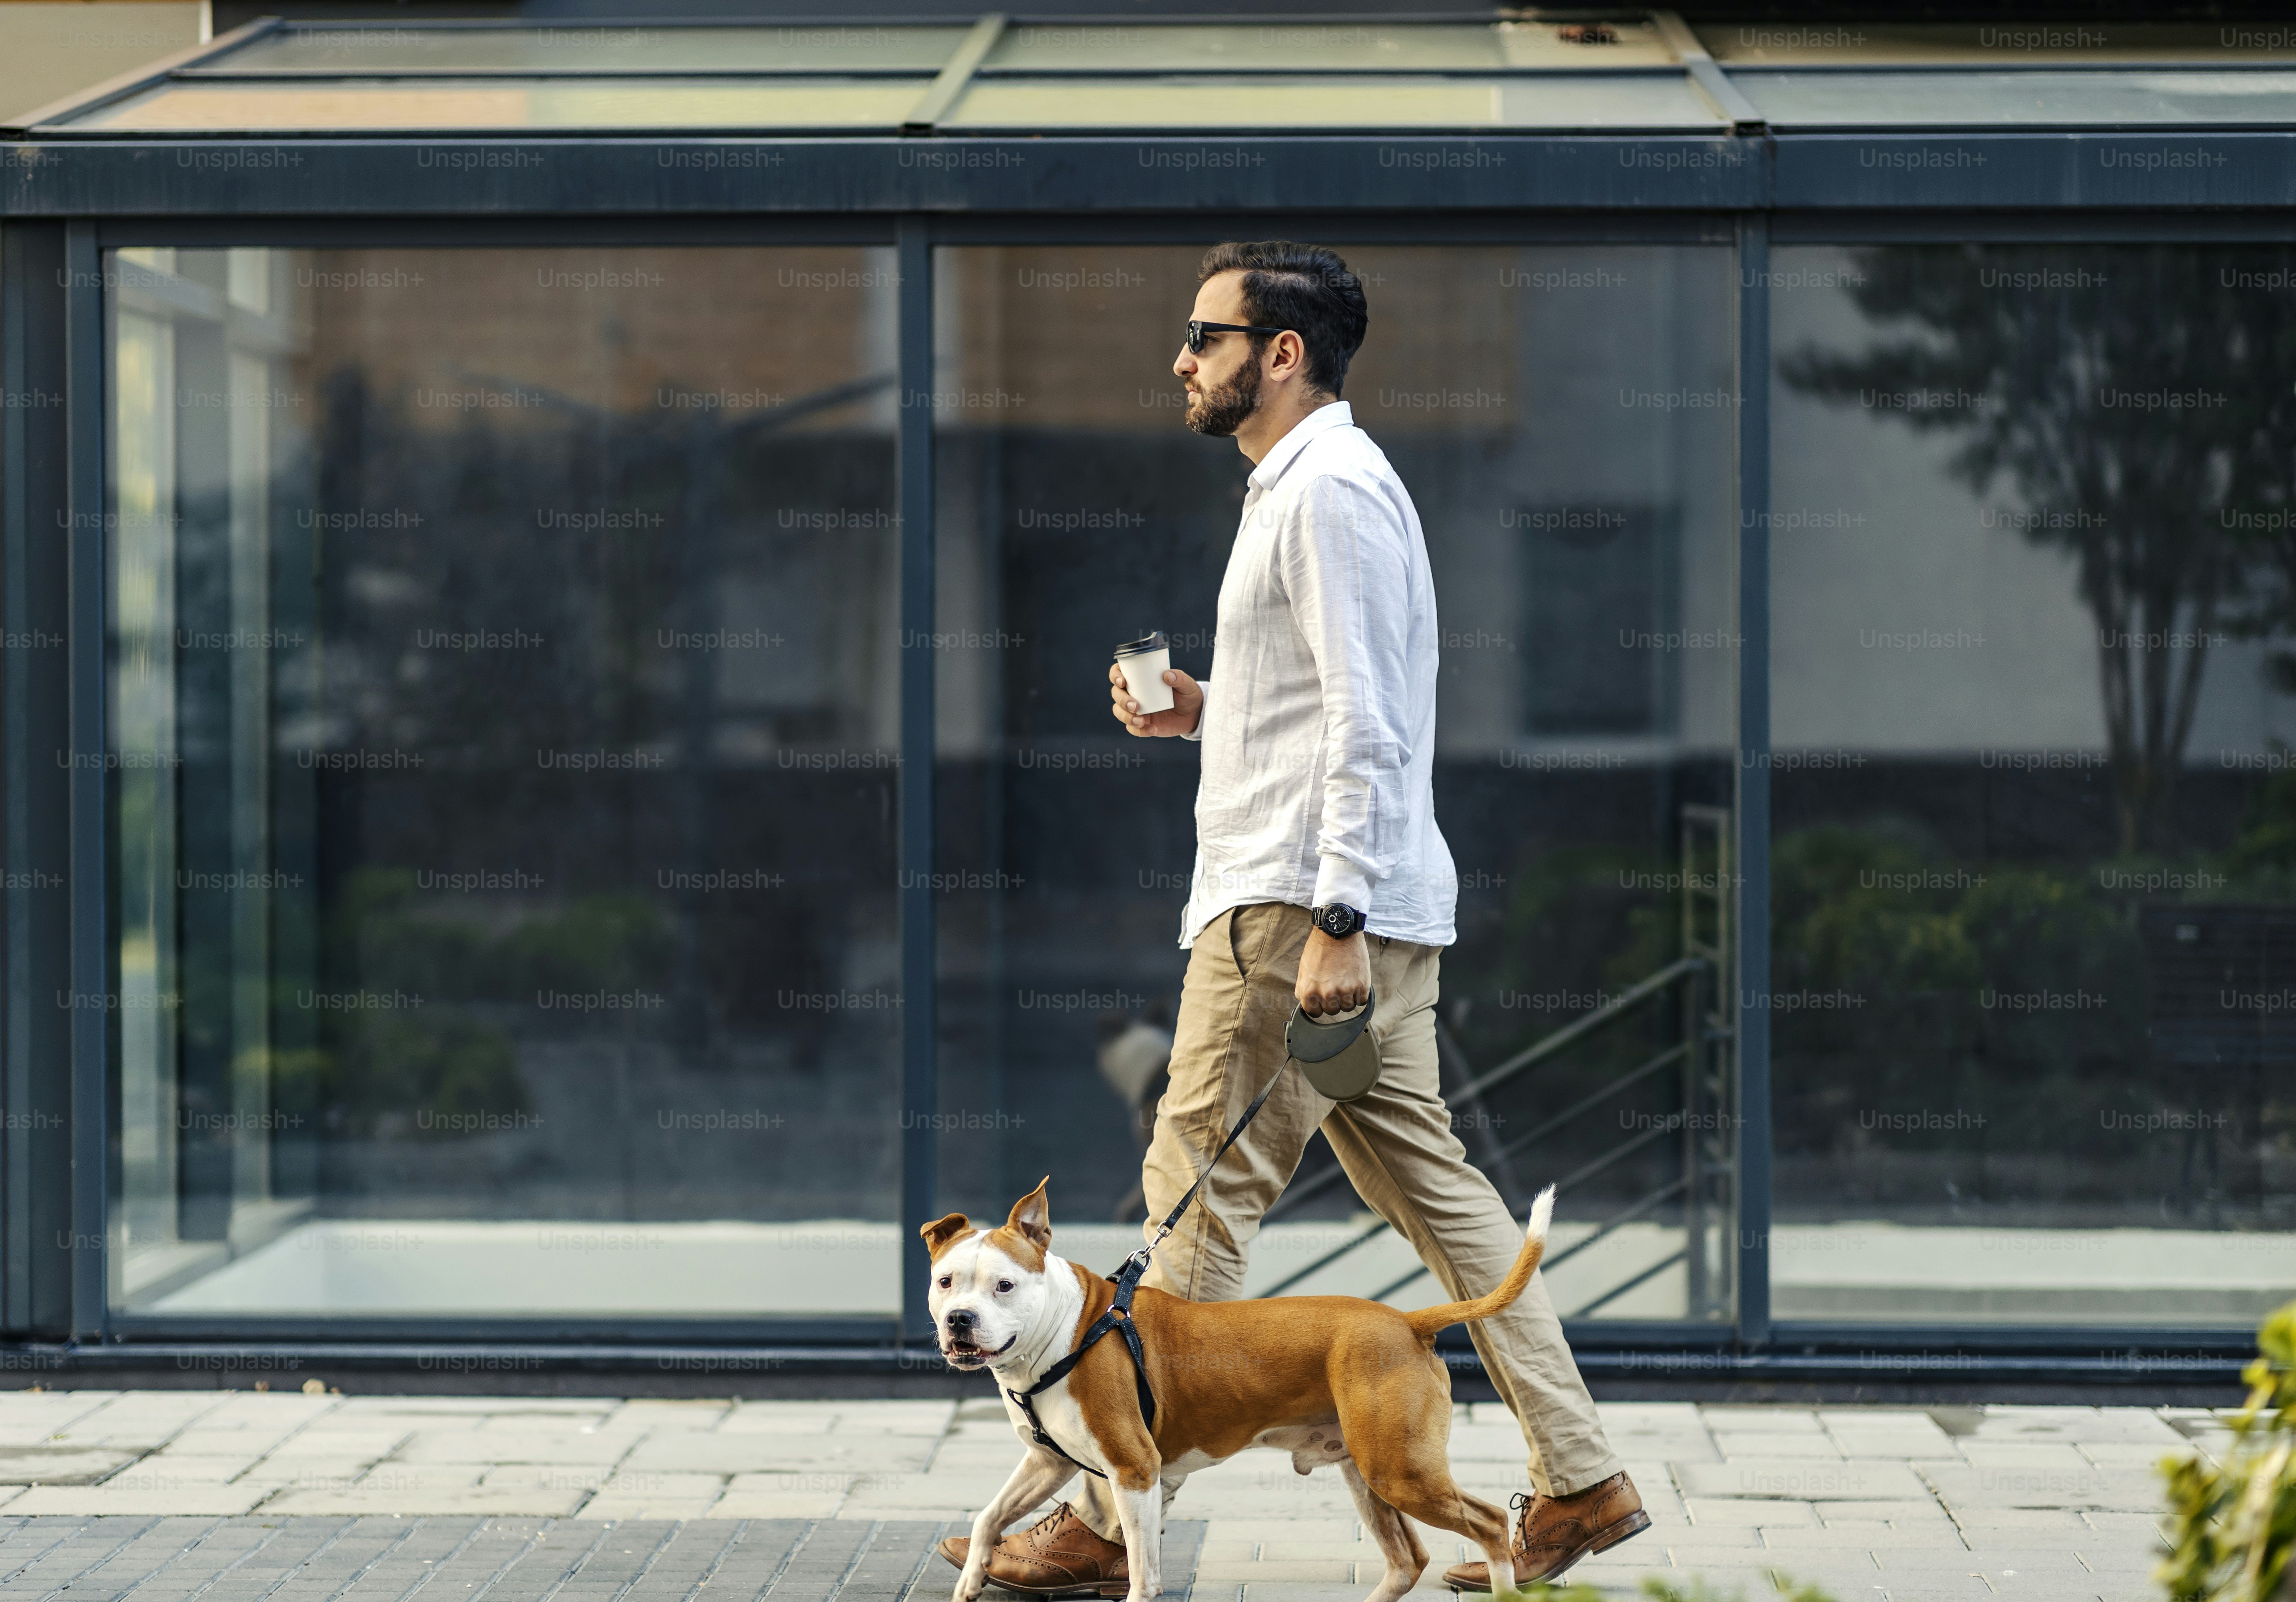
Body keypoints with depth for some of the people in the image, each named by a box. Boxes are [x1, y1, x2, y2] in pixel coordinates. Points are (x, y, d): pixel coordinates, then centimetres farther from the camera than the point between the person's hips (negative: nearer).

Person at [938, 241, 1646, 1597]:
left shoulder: (1329, 490, -12)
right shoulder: (1305, 483, 20)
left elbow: (1368, 726, -19)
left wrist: (1333, 921, -24)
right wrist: (1205, 712, 14)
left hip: (1303, 903, -11)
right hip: (1350, 907, 11)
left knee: (1202, 1191, -7)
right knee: (1427, 1182, 10)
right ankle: (1581, 1478, 10)